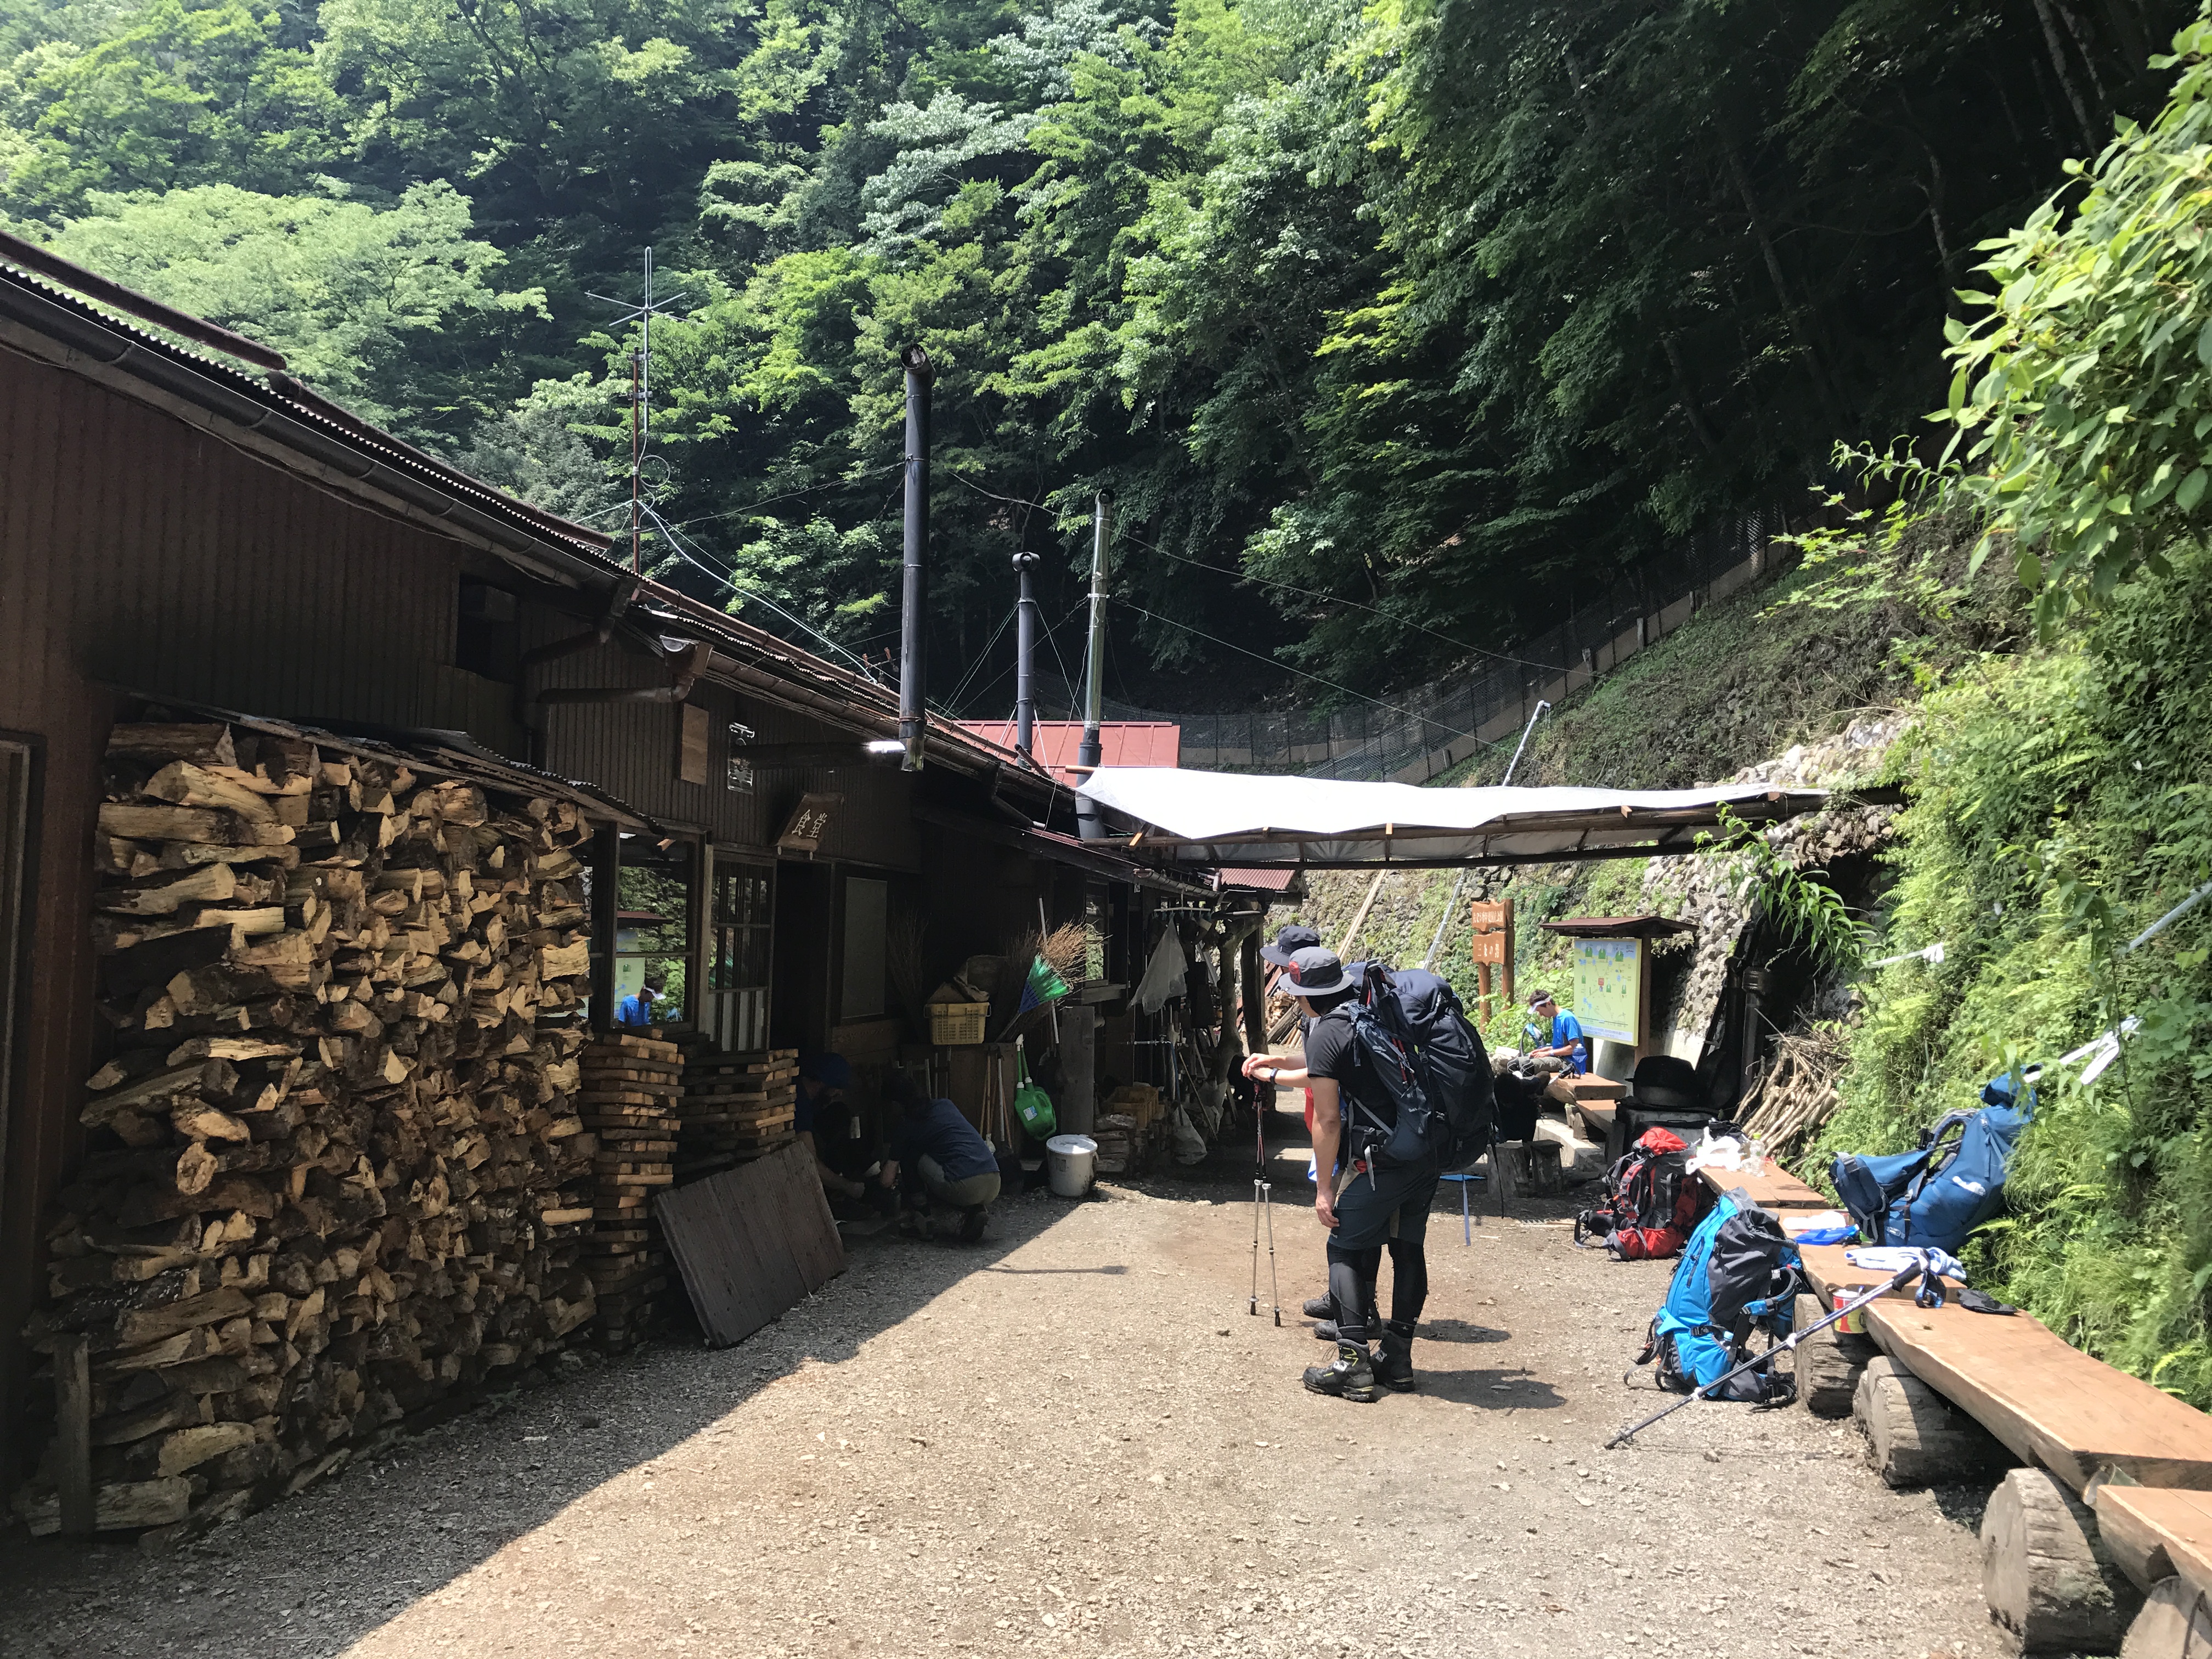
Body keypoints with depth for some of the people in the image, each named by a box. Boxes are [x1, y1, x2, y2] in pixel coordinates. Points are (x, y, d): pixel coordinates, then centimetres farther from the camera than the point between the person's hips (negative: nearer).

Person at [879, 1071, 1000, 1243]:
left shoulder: (906, 1129, 8)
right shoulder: (946, 1105, 21)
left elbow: (887, 1180, 15)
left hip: (965, 1187, -5)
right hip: (994, 1185, 6)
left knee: (910, 1154, 13)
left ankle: (922, 1219, 16)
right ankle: (976, 1210, 10)